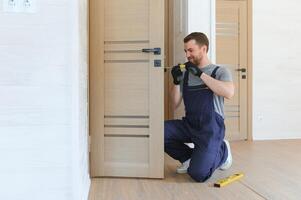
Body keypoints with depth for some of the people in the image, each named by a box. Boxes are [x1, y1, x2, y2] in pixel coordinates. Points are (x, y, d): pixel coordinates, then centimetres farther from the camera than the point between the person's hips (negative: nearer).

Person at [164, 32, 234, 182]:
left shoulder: (220, 71, 1)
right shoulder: (185, 74, 11)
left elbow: (229, 93, -21)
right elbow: (175, 105, 11)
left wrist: (200, 74, -19)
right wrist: (176, 82, -5)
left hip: (210, 128, -4)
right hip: (189, 125, 5)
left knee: (198, 174, -19)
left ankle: (221, 151, 15)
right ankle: (190, 158, 6)